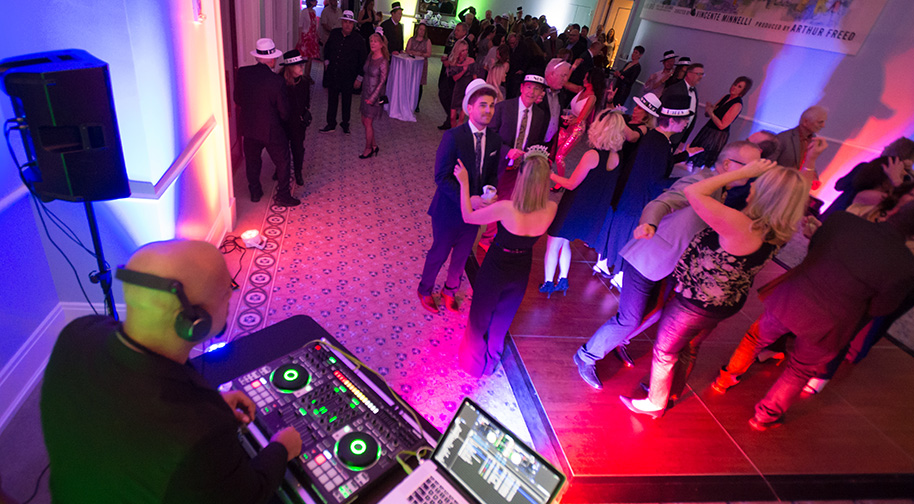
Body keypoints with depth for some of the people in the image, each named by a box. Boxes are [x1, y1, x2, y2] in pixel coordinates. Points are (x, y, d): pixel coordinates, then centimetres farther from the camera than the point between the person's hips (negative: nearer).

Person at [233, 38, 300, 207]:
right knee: (282, 163, 12)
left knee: (252, 161, 21)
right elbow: (284, 111, -14)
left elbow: (238, 99, 3)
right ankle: (283, 196, 20)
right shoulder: (277, 81, -22)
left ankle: (255, 192, 36)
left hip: (249, 128, 5)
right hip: (271, 130, -5)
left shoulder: (242, 73, -9)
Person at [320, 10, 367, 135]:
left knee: (347, 101, 11)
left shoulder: (358, 39, -10)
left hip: (348, 77, -3)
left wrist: (359, 78, -7)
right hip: (333, 75, 3)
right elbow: (327, 48, 20)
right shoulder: (334, 33, 0)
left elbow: (363, 60, -5)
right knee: (332, 100, 10)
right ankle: (331, 124, 23)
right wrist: (327, 61, 13)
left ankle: (345, 124, 28)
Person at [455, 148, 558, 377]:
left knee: (480, 316, 24)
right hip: (521, 271, 4)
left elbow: (468, 217, -18)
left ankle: (474, 360, 47)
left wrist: (464, 183, -10)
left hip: (495, 268, -4)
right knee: (503, 318, 29)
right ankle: (492, 359, 53)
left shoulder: (506, 209, -34)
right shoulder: (550, 210, -22)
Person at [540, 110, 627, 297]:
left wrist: (549, 174, -8)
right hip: (593, 212, 7)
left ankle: (548, 284, 19)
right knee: (564, 243, 25)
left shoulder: (592, 155, -24)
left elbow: (571, 184, -17)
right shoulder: (616, 157, -4)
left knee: (553, 246, 8)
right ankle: (563, 280, 33)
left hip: (574, 209, -7)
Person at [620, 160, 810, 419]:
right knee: (689, 349, 29)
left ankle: (655, 404, 36)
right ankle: (672, 392, 52)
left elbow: (693, 192, -32)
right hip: (726, 305, 8)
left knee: (665, 351, 15)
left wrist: (743, 172, -25)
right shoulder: (775, 234, -9)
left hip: (696, 304, -8)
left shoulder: (740, 227, -35)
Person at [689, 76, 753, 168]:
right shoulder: (726, 97, 4)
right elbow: (707, 114, 8)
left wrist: (711, 113, -23)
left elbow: (722, 125, -22)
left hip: (718, 136, -8)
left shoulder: (737, 105, -19)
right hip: (708, 129, 8)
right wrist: (709, 108, -13)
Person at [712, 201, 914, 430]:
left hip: (788, 301, 2)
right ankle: (765, 417, 40)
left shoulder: (843, 220, -14)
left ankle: (726, 378, 46)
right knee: (799, 372, 24)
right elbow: (879, 309, -6)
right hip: (824, 328, -1)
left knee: (756, 339, 28)